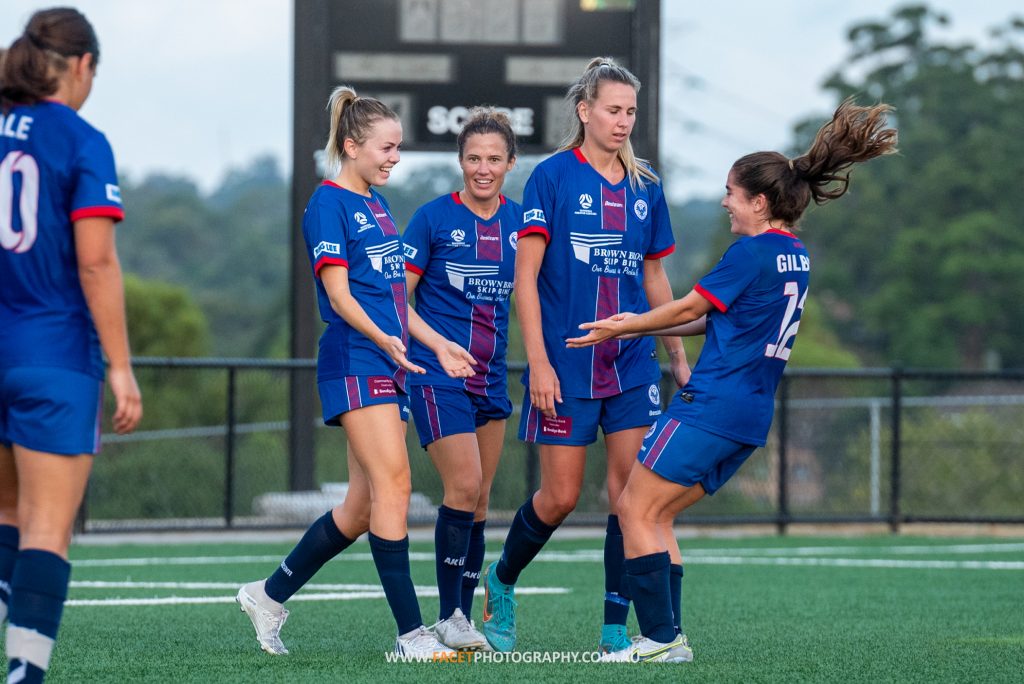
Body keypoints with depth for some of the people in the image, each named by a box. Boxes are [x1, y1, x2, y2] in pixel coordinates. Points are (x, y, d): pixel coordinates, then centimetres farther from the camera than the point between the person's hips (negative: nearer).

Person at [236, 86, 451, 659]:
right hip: (355, 362, -9)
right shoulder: (329, 204, -7)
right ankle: (411, 633, -17)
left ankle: (271, 595, 21)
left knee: (364, 505, 8)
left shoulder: (377, 204, 19)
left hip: (390, 367, 9)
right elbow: (339, 294, -13)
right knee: (393, 483, -16)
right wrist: (384, 340, -27)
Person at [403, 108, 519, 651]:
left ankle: (462, 618, 14)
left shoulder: (520, 220, 6)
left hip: (491, 377, 5)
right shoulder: (433, 218, -5)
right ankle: (449, 616, -8)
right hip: (438, 376, -5)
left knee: (478, 500, 7)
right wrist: (438, 343, -18)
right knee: (463, 486, -16)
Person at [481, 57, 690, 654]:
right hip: (566, 364, -4)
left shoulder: (645, 186, 9)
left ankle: (616, 629, 3)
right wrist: (539, 361, -14)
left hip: (632, 365, 4)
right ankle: (502, 582, 27)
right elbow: (525, 276, -8)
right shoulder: (553, 176, -5)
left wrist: (680, 357, 15)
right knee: (561, 497, 0)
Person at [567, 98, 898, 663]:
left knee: (636, 510, -5)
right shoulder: (796, 258, 15)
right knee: (655, 517, 13)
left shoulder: (752, 253, -12)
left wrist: (620, 328, 9)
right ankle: (669, 636, 8)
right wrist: (640, 328, 21)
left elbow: (689, 308, -4)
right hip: (751, 417, 9)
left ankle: (661, 638, -10)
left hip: (710, 406, -9)